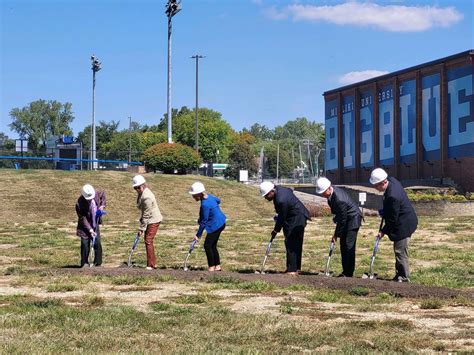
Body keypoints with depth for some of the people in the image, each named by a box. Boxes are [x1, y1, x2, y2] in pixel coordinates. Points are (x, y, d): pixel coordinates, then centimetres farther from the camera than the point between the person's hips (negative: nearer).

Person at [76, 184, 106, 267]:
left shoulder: (97, 194, -12)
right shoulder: (80, 203, -25)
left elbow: (103, 194, 14)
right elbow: (83, 219, -21)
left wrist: (102, 205, 1)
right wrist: (90, 230, -25)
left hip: (95, 225, 4)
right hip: (85, 226, -4)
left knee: (97, 244, 4)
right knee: (85, 244, -8)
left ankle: (97, 262, 17)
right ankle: (84, 263, 5)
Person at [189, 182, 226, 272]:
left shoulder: (205, 204, -26)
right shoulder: (208, 196, 2)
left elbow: (204, 221, -21)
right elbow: (218, 201, 23)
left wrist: (198, 234, -15)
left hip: (216, 225, -10)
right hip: (220, 223, 10)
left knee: (207, 245, -5)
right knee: (212, 245, 15)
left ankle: (211, 267, 0)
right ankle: (217, 266, 20)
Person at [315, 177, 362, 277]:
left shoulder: (339, 199, -34)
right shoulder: (330, 192, -7)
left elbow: (343, 219, -25)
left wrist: (336, 234, -17)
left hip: (353, 218, -10)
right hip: (345, 218, 10)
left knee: (349, 245, -12)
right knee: (343, 244, 8)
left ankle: (348, 273, -10)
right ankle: (345, 271, 12)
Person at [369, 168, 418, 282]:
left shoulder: (392, 196, -32)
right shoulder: (392, 180, -3)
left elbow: (392, 219, -22)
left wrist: (384, 231, -12)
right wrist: (385, 211, 10)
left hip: (403, 225, -11)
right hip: (406, 221, 11)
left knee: (400, 251, -3)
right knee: (399, 250, 16)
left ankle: (403, 277, 6)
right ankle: (400, 274, 25)